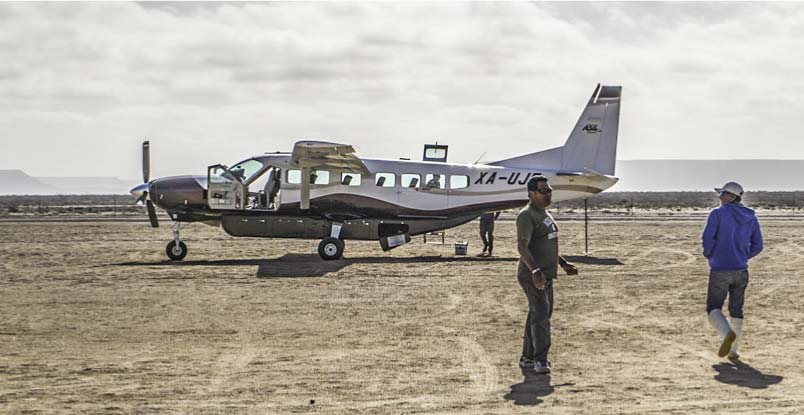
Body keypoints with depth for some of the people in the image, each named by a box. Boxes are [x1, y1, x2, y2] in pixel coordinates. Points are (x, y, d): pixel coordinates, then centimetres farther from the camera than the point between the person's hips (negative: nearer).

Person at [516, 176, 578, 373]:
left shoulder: (545, 215, 17)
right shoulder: (527, 215, -14)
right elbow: (522, 246, -25)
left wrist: (563, 263, 25)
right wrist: (535, 270, -36)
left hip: (546, 275, 10)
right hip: (532, 276, -10)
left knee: (538, 314, 12)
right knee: (541, 314, -15)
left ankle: (528, 358, 19)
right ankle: (540, 360, -16)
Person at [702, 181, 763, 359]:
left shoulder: (717, 213, -9)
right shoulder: (750, 217, 6)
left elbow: (707, 238, -16)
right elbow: (757, 246, 8)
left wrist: (709, 255, 4)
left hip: (719, 270, -4)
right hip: (741, 271, 4)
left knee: (713, 309, 5)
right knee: (736, 310, 15)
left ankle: (728, 333, -24)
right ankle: (732, 350, 16)